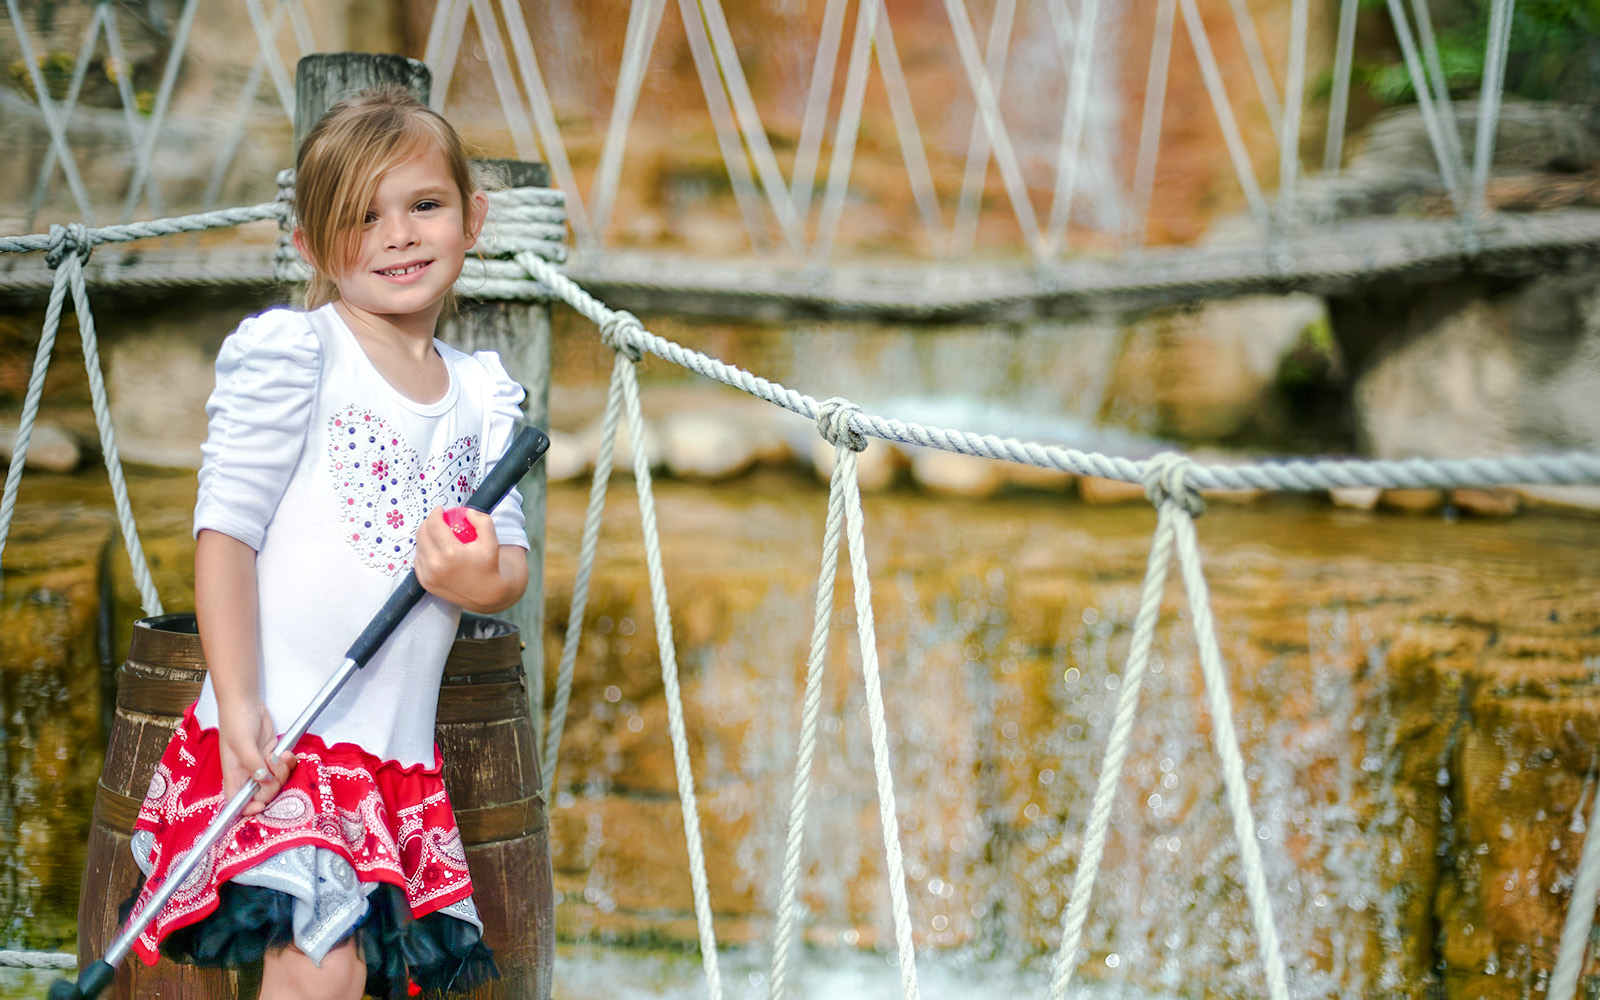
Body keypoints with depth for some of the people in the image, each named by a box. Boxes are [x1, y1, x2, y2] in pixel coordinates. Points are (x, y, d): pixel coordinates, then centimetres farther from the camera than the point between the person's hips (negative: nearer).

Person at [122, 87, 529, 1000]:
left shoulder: (483, 393, 14)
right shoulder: (289, 350, -4)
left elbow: (513, 557, 11)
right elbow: (226, 529, -7)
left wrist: (485, 577, -15)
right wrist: (239, 706, -15)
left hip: (401, 750, 6)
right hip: (280, 737, -6)